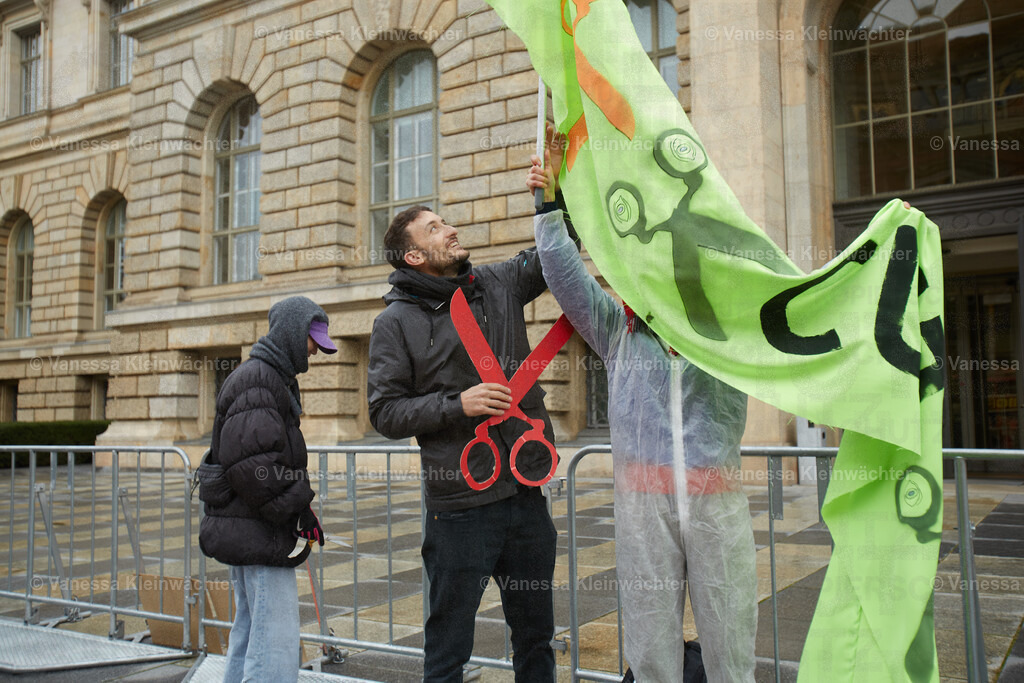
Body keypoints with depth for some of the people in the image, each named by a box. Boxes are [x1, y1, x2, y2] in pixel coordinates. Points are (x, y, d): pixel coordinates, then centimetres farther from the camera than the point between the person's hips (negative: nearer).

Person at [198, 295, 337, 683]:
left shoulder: (275, 378, 20)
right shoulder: (258, 379, -14)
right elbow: (251, 463, -23)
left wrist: (299, 507, 15)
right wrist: (297, 509, -17)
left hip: (246, 530, 11)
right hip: (259, 533, -11)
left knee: (250, 630, 18)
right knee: (277, 637, -9)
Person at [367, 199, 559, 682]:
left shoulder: (498, 285, 9)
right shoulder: (396, 322, -2)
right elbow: (385, 412, -5)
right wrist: (457, 405, -16)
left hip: (527, 494, 5)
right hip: (460, 504, -4)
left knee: (536, 635, 18)